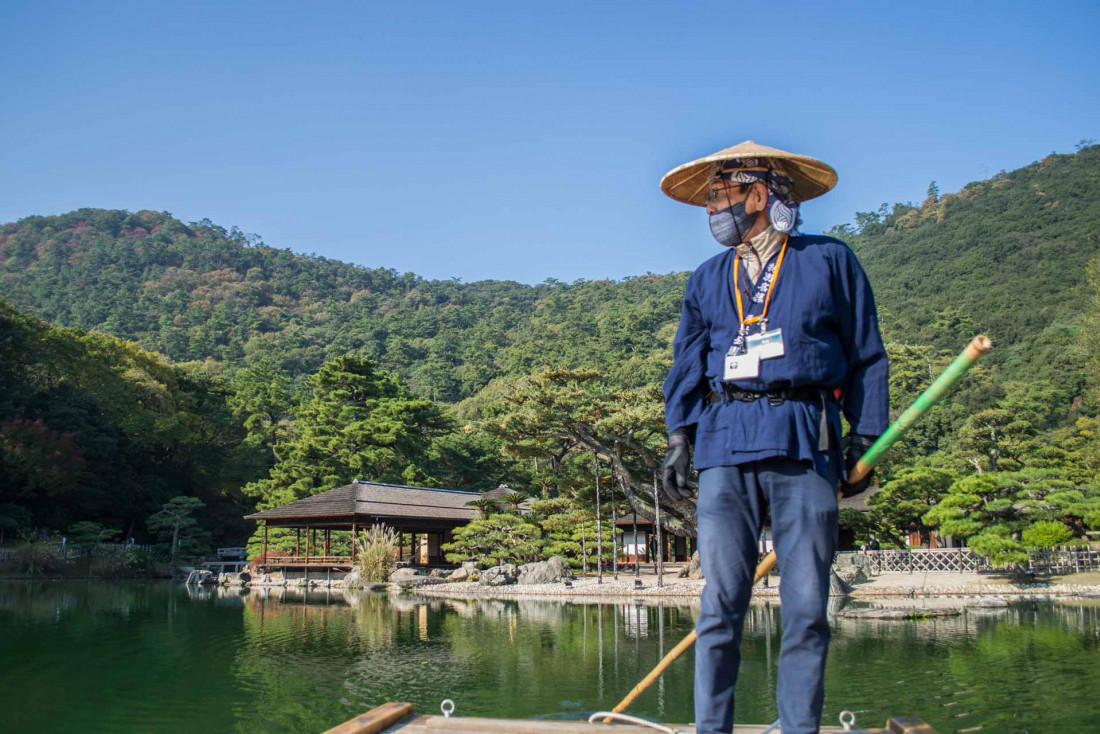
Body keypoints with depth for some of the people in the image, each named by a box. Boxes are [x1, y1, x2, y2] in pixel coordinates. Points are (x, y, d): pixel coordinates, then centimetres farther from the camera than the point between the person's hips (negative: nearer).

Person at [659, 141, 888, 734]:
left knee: (806, 606, -2)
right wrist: (678, 438, 7)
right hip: (725, 444, 2)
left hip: (805, 444, -2)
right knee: (720, 603, -2)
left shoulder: (829, 261, 10)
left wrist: (864, 438, 3)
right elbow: (686, 365, 18)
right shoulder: (707, 280, 19)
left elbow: (867, 357, 10)